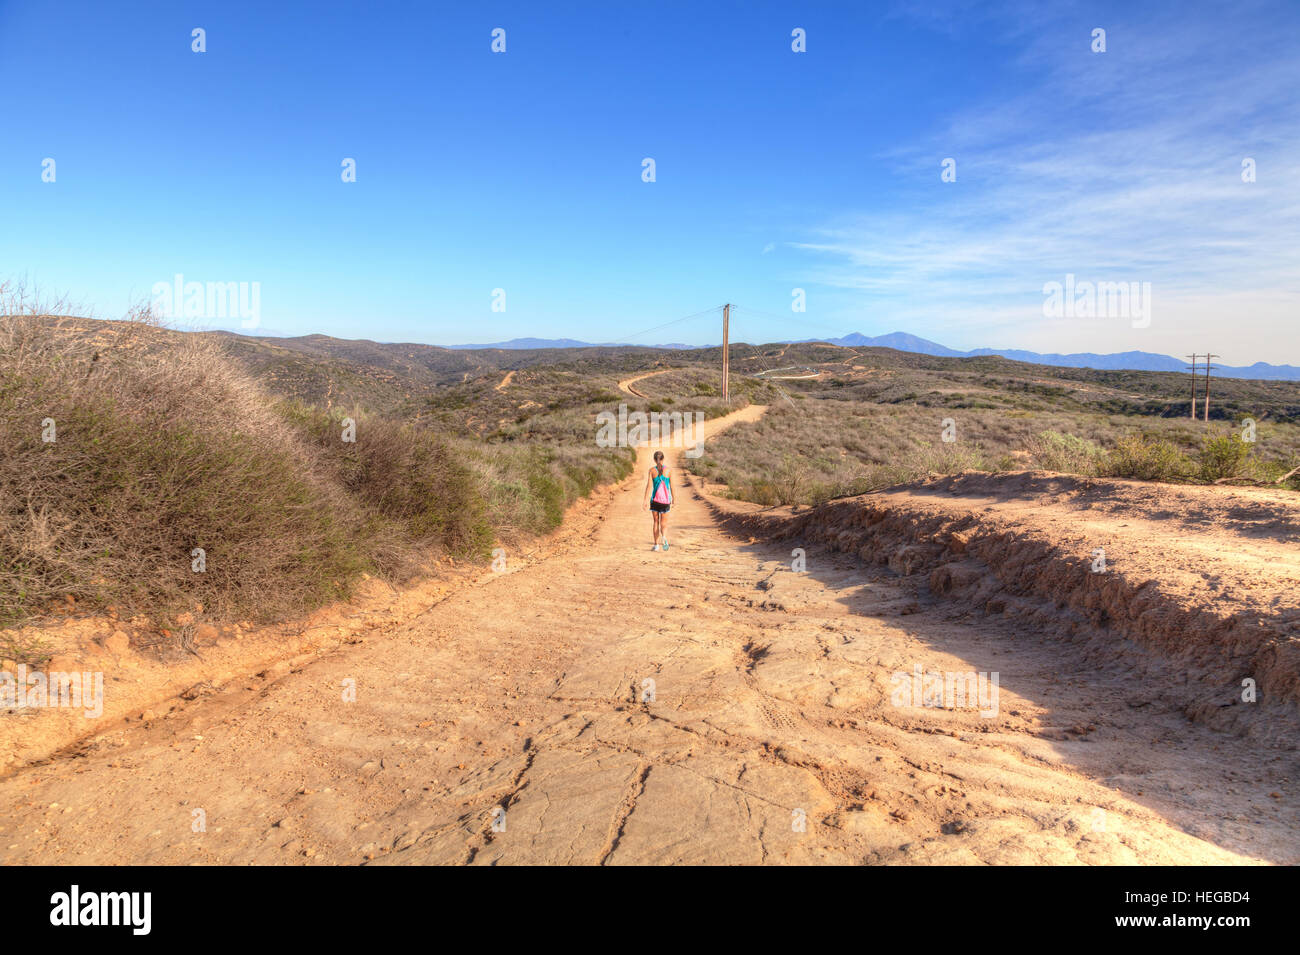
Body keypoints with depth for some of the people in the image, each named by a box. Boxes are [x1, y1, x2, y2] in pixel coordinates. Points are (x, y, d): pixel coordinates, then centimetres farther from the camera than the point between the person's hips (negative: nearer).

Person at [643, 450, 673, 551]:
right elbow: (671, 486, 3)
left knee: (656, 522, 14)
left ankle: (656, 544, 16)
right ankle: (664, 537, -26)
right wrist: (673, 500, 14)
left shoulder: (652, 470, -2)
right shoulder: (668, 470, 0)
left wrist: (646, 500, -11)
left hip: (655, 500, 0)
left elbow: (649, 486, -9)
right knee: (663, 523, 5)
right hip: (665, 500, 0)